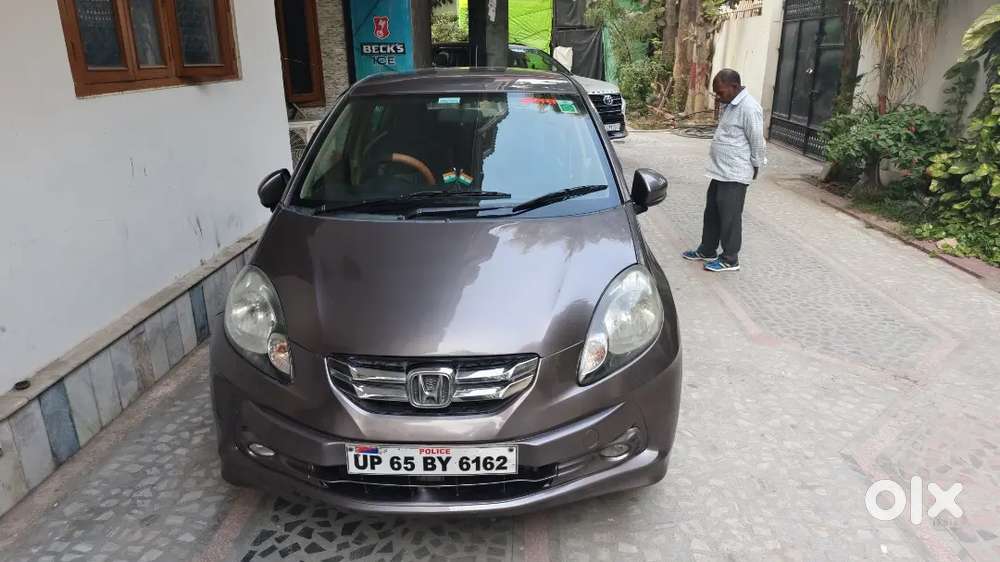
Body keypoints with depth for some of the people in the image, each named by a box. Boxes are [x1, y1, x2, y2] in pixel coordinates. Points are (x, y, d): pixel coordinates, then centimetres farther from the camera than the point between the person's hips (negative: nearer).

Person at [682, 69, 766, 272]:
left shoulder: (748, 108, -20)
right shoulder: (729, 104, 10)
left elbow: (757, 141, -15)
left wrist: (755, 167, -6)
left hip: (735, 174, -9)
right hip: (720, 171, 9)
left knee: (729, 217, 0)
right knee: (712, 212, 17)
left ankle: (730, 259, 12)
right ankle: (707, 250, 30)